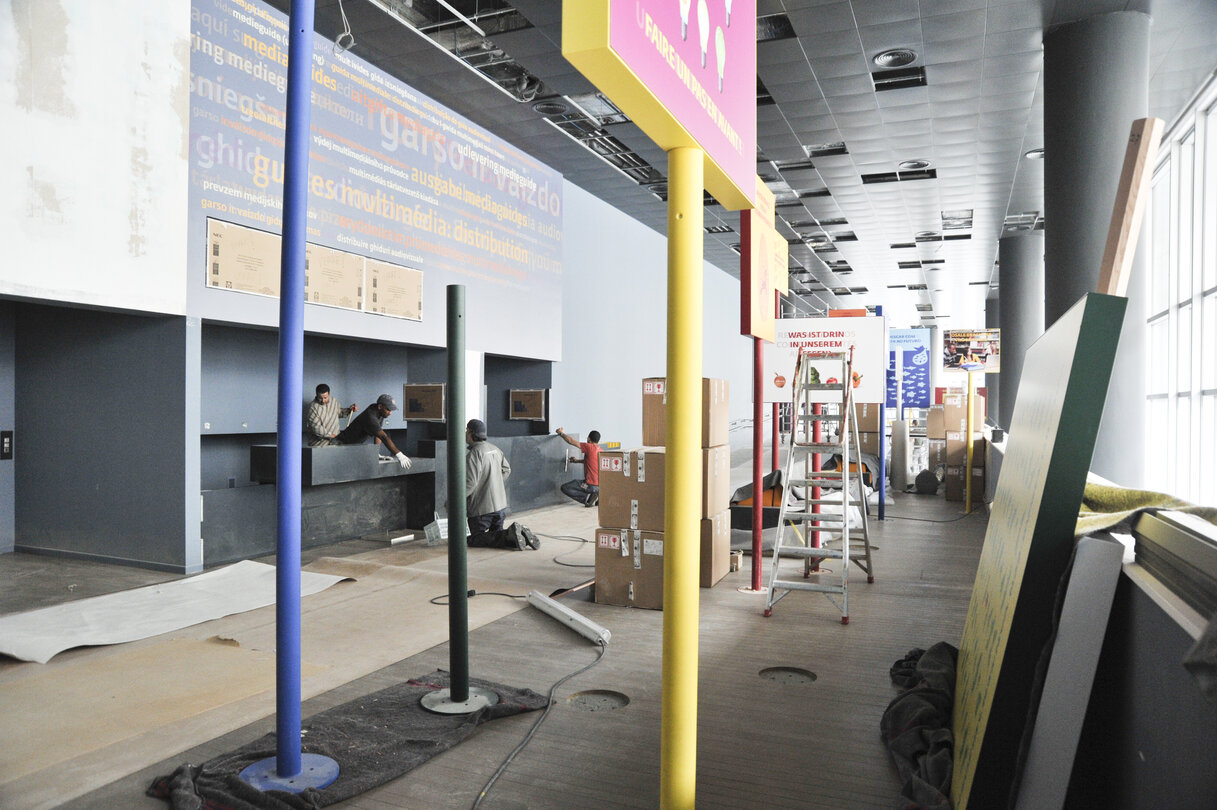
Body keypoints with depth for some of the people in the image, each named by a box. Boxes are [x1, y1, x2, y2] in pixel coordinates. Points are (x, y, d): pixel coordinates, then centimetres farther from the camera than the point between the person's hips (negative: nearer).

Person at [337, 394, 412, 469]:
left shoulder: (380, 412, -4)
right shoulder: (370, 417, -32)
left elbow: (379, 435, 1)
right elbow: (384, 437, -42)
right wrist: (398, 454, -50)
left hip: (356, 446, 9)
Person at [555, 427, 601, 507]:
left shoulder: (589, 447, -11)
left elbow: (571, 441, -8)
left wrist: (561, 433, 7)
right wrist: (577, 460, 37)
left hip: (591, 484, -8)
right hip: (600, 485, 8)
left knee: (564, 488, 1)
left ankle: (588, 497, -9)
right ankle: (595, 497, 9)